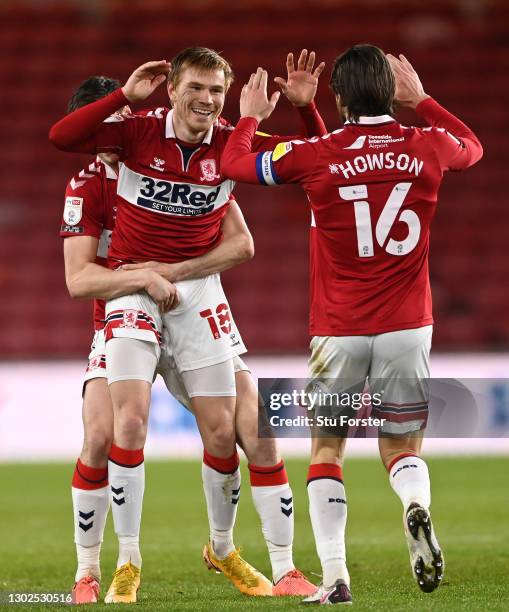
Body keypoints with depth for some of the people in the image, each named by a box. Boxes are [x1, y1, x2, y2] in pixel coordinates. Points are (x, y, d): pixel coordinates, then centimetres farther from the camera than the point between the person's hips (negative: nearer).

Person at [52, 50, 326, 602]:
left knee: (222, 430, 2)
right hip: (132, 287, -2)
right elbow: (61, 137, -23)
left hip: (198, 288, 2)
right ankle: (128, 564, -5)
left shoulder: (231, 145, -5)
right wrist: (125, 95, -26)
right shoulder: (139, 132, -10)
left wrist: (306, 108, -19)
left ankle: (222, 548, 27)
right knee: (130, 419, -16)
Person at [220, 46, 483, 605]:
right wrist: (419, 99, 31)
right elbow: (471, 147, 24)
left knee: (326, 449, 12)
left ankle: (334, 577, 1)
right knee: (402, 448, 12)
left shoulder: (317, 156, -9)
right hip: (406, 327, 2)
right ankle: (417, 506, -22)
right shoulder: (426, 147, -2)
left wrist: (250, 118, 25)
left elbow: (234, 164, 7)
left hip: (338, 330, -2)